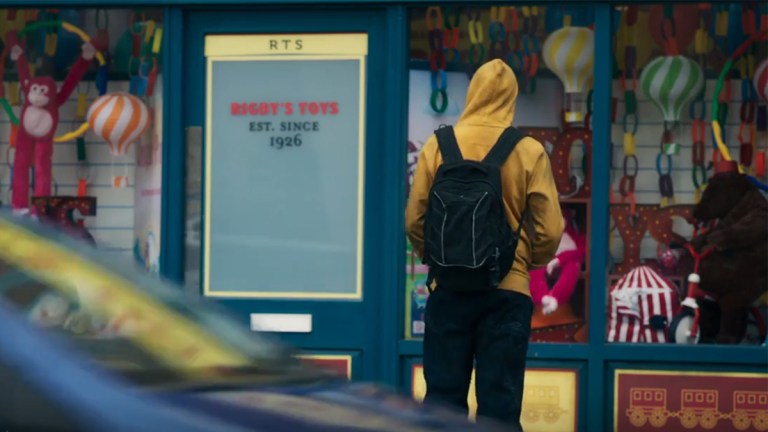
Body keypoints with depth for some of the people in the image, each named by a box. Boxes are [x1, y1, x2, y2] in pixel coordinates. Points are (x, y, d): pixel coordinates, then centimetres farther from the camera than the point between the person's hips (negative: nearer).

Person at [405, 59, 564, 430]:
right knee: (499, 401, 3)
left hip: (449, 288, 1)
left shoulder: (438, 146, -2)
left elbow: (414, 221, -1)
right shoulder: (529, 152, -4)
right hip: (507, 291, -1)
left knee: (443, 396, 7)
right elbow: (549, 232, -5)